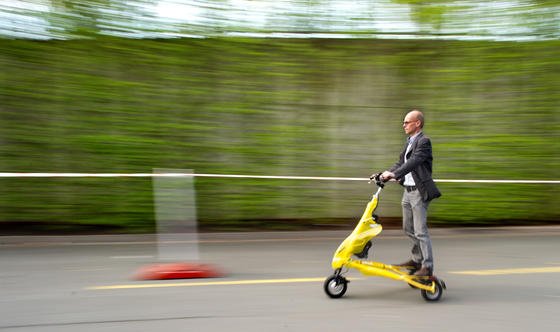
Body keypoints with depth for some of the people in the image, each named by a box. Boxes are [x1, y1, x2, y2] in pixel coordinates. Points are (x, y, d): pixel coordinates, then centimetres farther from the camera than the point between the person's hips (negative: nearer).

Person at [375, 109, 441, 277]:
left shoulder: (424, 141, -13)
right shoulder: (409, 141, 16)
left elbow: (413, 161, -26)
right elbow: (401, 162, 15)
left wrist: (394, 174, -36)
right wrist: (387, 173, 0)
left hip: (419, 192, -9)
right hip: (408, 190, 9)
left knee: (420, 231, -7)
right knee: (408, 228, 17)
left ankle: (427, 266, 1)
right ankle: (417, 259, 31)